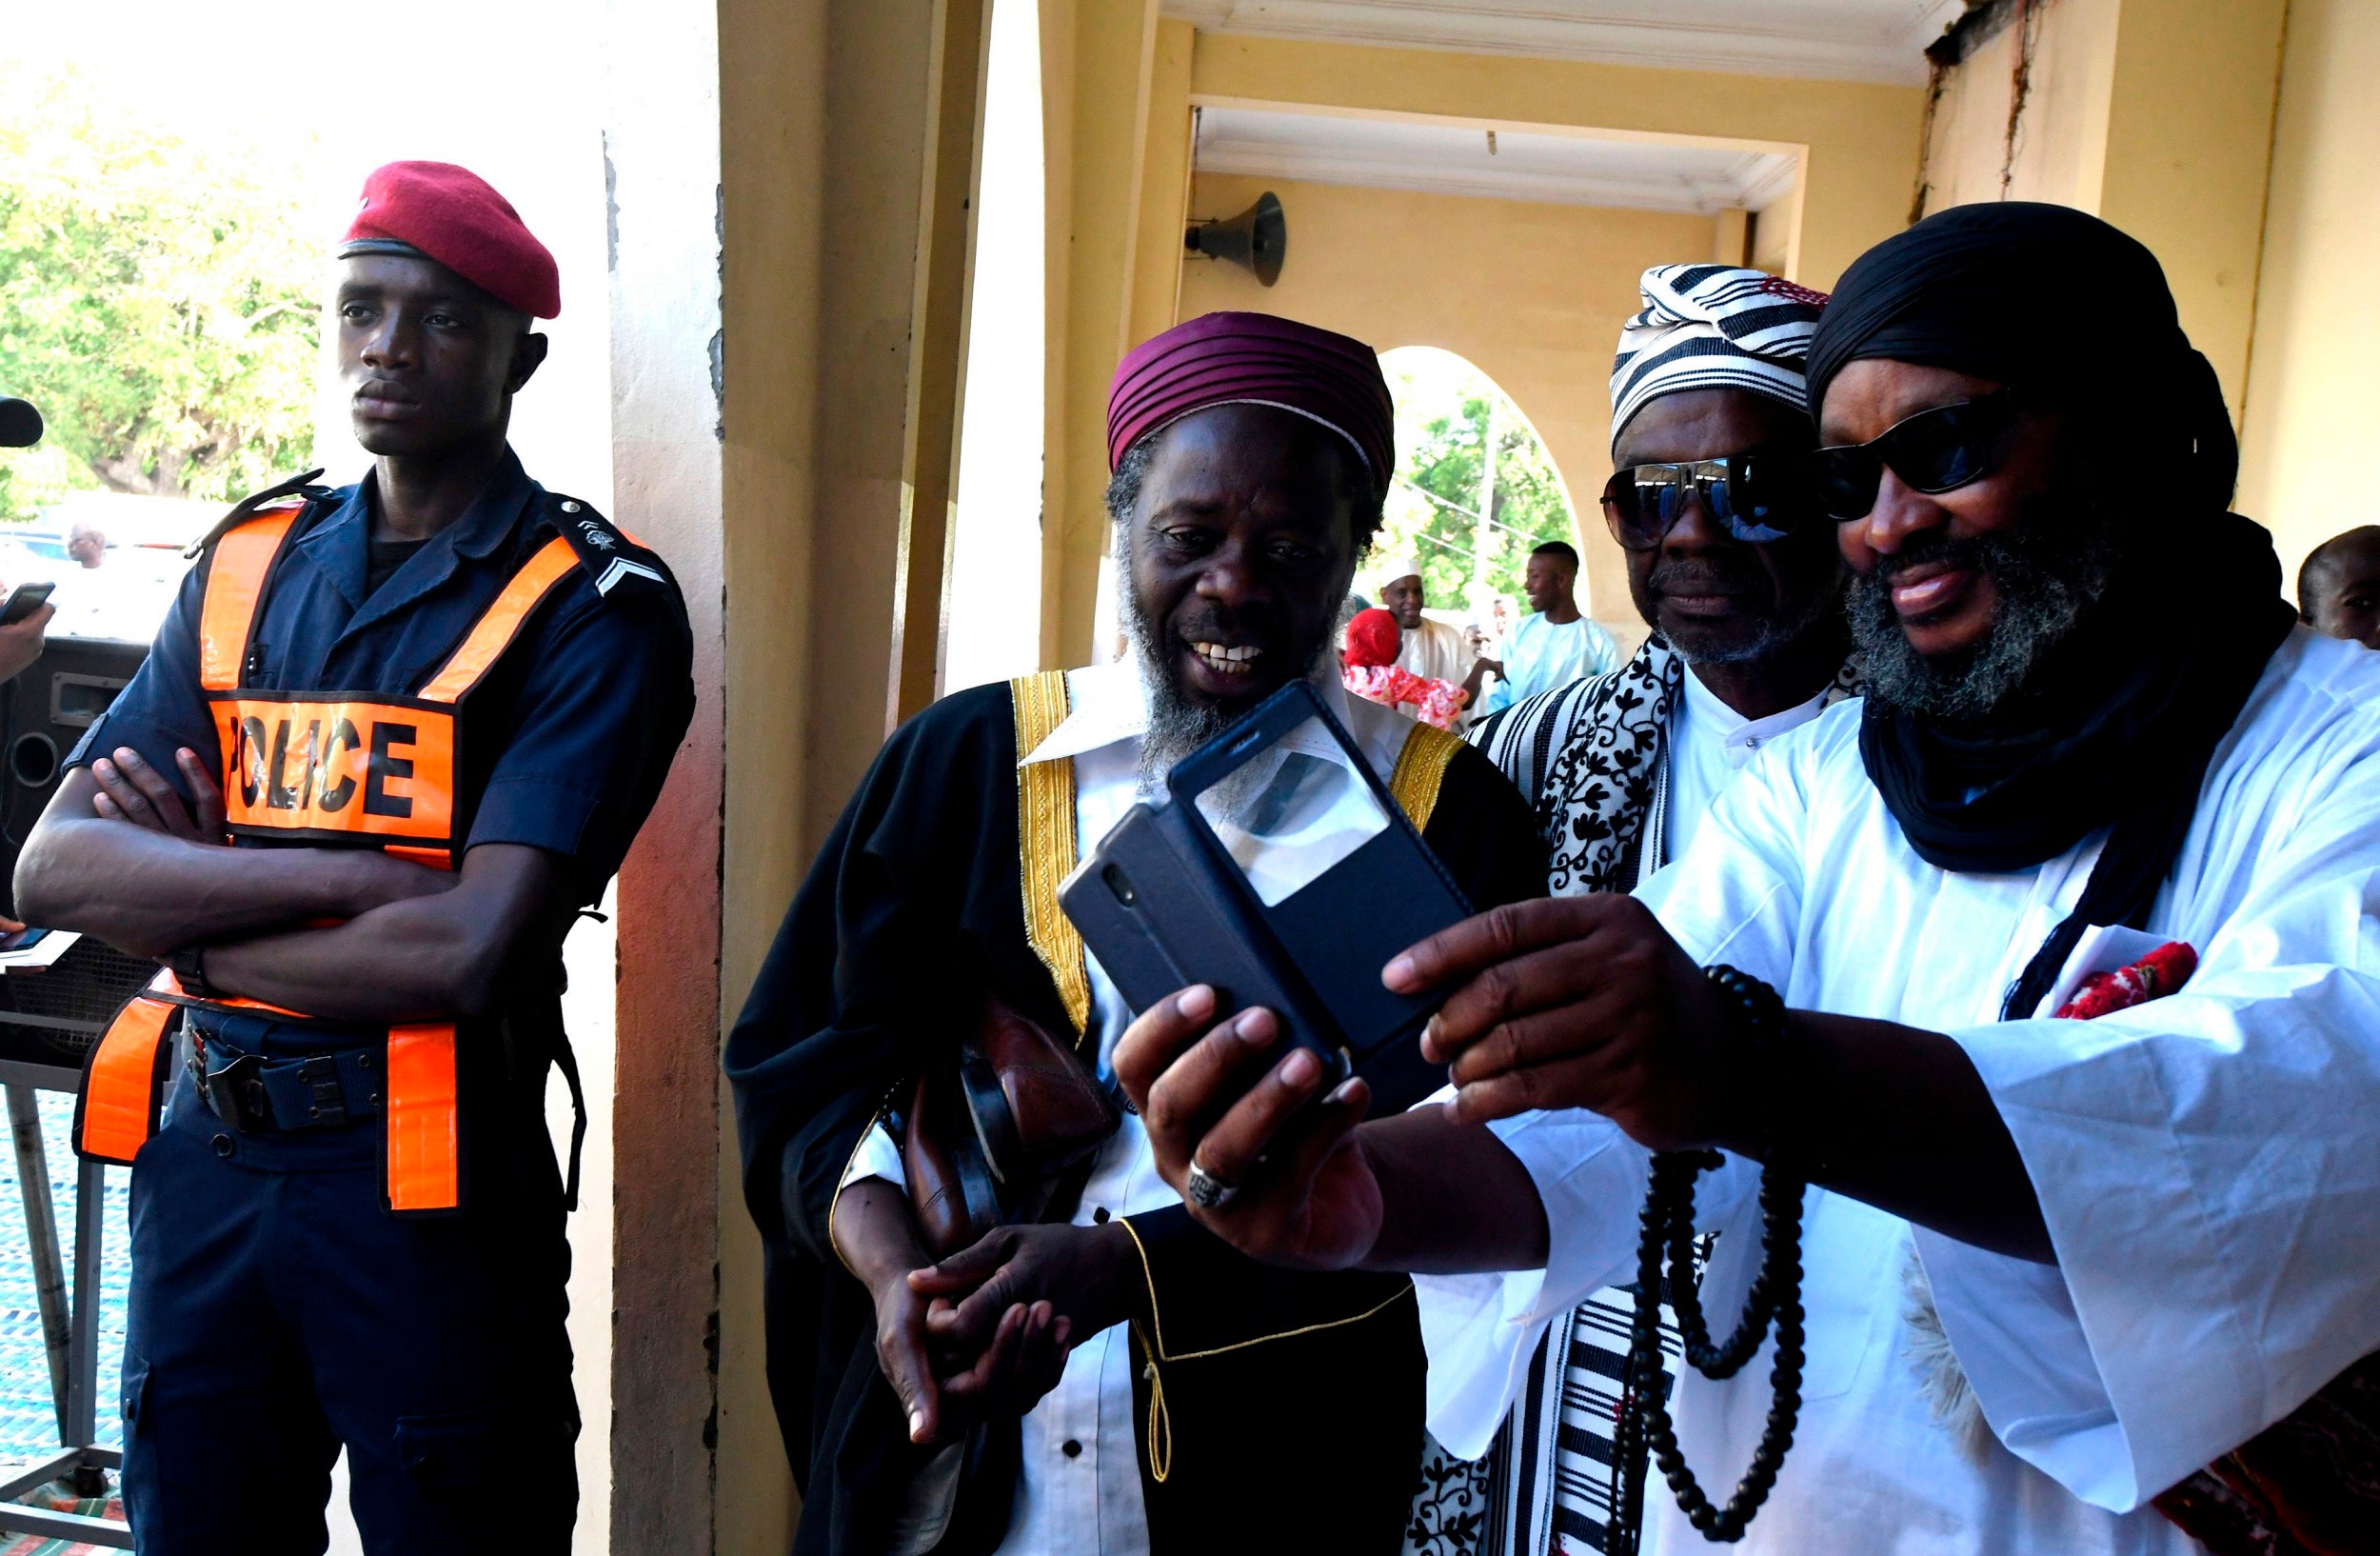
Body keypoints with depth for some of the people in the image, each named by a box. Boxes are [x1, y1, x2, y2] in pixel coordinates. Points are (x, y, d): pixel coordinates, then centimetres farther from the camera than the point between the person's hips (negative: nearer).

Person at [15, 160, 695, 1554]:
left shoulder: (595, 605, -10)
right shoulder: (248, 561, 8)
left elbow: (468, 951, -20)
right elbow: (54, 866, -2)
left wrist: (184, 915, -7)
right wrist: (346, 875, -16)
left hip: (426, 1180, -5)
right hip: (199, 1159, 5)